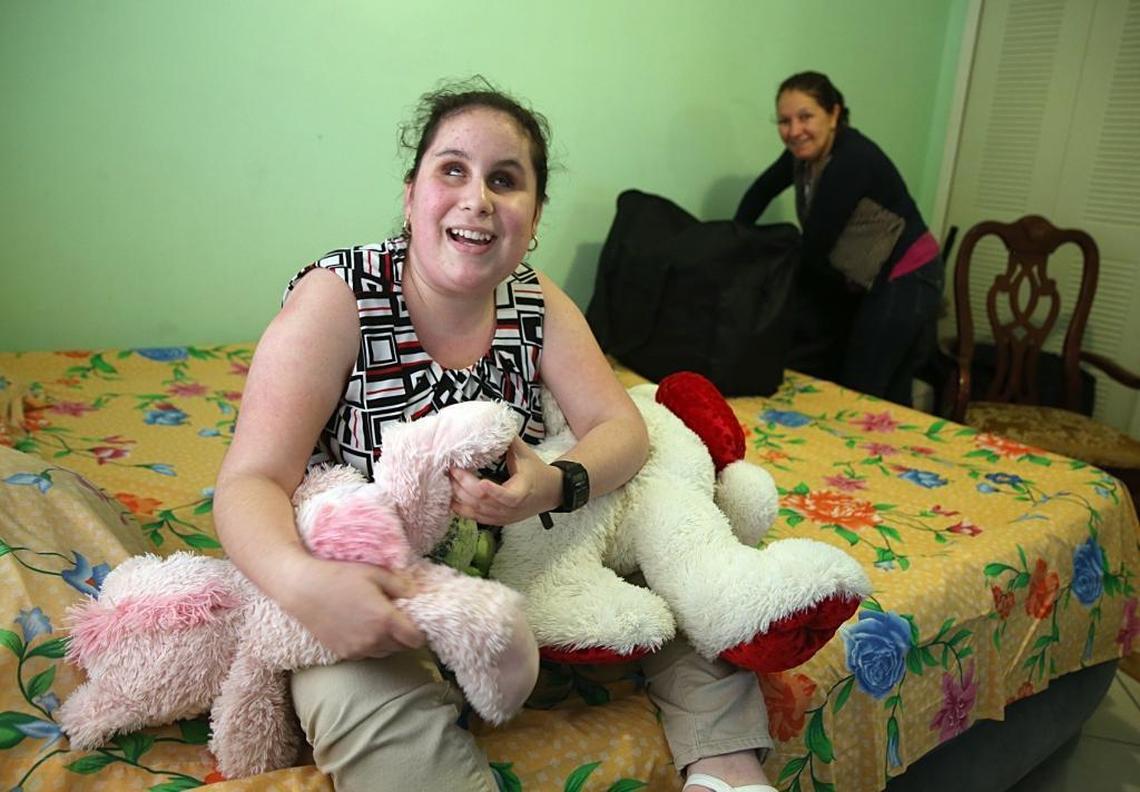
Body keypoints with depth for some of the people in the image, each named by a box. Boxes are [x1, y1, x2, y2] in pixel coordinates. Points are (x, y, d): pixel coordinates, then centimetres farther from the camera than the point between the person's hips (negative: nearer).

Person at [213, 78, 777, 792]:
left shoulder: (535, 301, -3)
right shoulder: (338, 298, -17)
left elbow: (621, 427, -8)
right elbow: (251, 482, -21)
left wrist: (557, 485, -32)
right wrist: (304, 581, -44)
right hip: (366, 587, -4)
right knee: (369, 699, -35)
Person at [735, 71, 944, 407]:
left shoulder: (851, 161, -27)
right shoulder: (805, 151, -2)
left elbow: (815, 245, -23)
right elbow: (762, 190, 14)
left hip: (904, 280, -9)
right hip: (862, 279, 9)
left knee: (864, 396, -6)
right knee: (829, 380, 12)